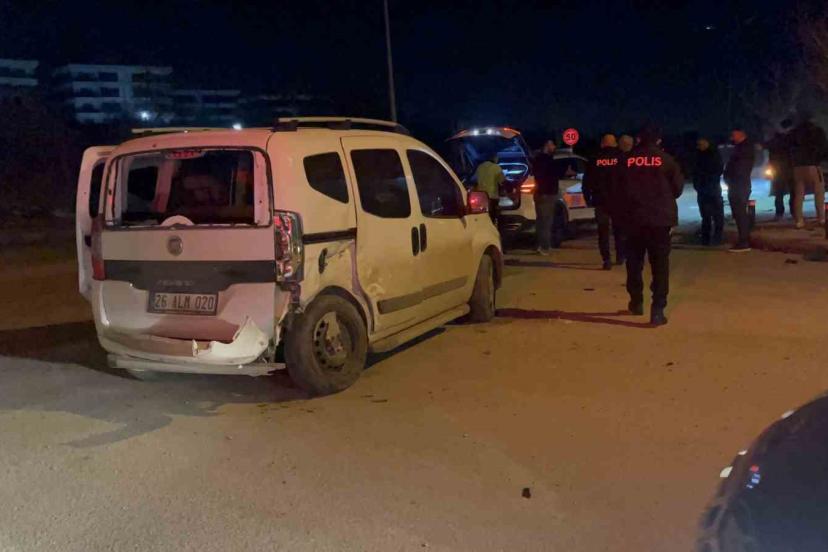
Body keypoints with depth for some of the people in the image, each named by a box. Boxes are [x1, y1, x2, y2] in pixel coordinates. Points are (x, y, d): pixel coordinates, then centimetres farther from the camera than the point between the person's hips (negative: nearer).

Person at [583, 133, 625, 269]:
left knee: (603, 231, 4)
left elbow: (587, 182, 2)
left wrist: (588, 199, 11)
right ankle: (620, 256, 21)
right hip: (618, 201, 0)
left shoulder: (595, 160, 1)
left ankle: (606, 260, -4)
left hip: (601, 201, 0)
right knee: (619, 230, 17)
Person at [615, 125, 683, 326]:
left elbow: (618, 189, 7)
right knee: (660, 265, 0)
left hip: (633, 218, 2)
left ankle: (636, 302, 28)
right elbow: (678, 188, 6)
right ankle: (658, 309, -9)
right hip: (660, 218, -2)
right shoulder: (665, 159, -2)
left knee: (634, 262, 17)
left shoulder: (626, 160, 2)